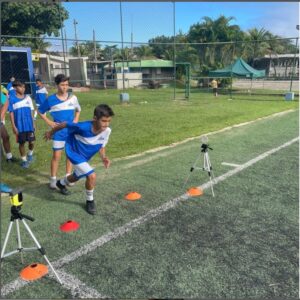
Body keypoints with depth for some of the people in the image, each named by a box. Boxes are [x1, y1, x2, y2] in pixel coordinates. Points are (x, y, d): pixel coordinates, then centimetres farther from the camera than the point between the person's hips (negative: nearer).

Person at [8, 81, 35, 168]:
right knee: (21, 143, 5)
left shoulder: (28, 97, 4)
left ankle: (30, 154, 35)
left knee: (31, 142, 5)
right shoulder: (12, 98, -5)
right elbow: (11, 113, -5)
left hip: (29, 125, 3)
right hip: (19, 126, -2)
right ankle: (24, 160, 22)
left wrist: (33, 123, 10)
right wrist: (13, 126, -9)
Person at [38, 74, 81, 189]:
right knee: (56, 155, -1)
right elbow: (40, 111, 5)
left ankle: (68, 176, 23)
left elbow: (78, 110, 17)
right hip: (58, 132, -2)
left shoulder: (73, 98, -1)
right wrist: (49, 122, -6)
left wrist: (76, 120, 0)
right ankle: (53, 179, 11)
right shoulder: (51, 99, -7)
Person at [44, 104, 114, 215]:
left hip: (85, 156, 7)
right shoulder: (83, 127, -38)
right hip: (73, 152, -6)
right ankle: (90, 201, 5)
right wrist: (51, 132, -5)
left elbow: (101, 146, -5)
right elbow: (64, 124, -21)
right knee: (92, 176, -22)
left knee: (76, 177, 29)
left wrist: (103, 157, -24)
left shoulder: (107, 131, -23)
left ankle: (61, 183, 64)